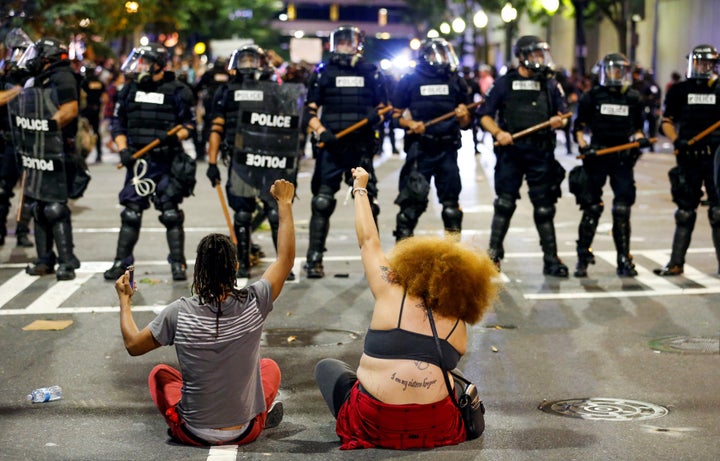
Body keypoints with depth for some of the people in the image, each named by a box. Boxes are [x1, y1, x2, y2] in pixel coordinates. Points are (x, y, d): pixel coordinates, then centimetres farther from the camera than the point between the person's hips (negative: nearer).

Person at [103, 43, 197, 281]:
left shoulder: (177, 91, -2)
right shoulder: (129, 89, 10)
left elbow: (189, 124, 0)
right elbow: (118, 123, 12)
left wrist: (175, 137, -19)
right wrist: (123, 150, -1)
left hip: (167, 161, -3)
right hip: (138, 161, 4)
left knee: (171, 213, 0)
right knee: (130, 213, 5)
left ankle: (178, 263, 8)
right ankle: (121, 263, 11)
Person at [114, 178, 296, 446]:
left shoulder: (179, 313, -19)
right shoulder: (253, 304, -17)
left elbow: (133, 345, -2)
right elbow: (286, 258, -2)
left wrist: (124, 299, 13)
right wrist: (285, 203, 8)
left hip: (193, 433, -1)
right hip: (246, 432, 1)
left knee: (159, 373, 29)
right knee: (270, 366, 31)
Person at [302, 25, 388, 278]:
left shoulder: (371, 73, 10)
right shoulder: (322, 72, 6)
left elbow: (382, 107, 14)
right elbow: (309, 112, 3)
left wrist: (376, 116, -8)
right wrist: (321, 131, -14)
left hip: (361, 146, 1)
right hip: (331, 146, -1)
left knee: (367, 202, 5)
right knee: (322, 203, -4)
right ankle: (314, 259, 2)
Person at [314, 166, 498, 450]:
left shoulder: (391, 295, -2)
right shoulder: (458, 326, 4)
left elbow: (369, 241, 7)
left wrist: (360, 189, 19)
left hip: (374, 426, -4)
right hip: (435, 429, 4)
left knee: (327, 367, 25)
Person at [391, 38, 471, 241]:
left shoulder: (456, 82, 10)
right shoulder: (410, 81, 2)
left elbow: (465, 123, 13)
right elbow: (396, 114, 3)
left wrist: (463, 116, -9)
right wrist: (410, 124, -16)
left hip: (447, 148, 3)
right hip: (420, 149, -3)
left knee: (451, 200, 9)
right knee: (413, 198, -8)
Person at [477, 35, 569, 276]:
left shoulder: (550, 84, 10)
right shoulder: (505, 83, 4)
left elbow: (562, 115, 14)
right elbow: (485, 115, 3)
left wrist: (559, 120, -9)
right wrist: (498, 133, -14)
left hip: (541, 154, 1)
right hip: (511, 151, -1)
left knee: (544, 207, 4)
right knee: (504, 204, 3)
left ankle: (551, 259, 9)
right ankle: (494, 253, 13)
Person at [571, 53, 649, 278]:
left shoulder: (633, 98, 10)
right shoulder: (592, 96, 2)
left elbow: (636, 129, 19)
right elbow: (579, 126, 4)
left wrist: (640, 139, -2)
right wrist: (583, 146, -12)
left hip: (623, 158, 2)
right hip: (597, 157, -2)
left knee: (622, 210, 3)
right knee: (592, 208, 0)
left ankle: (624, 259, 11)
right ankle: (583, 257, 9)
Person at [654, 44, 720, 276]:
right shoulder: (679, 91, 8)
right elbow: (667, 121, 8)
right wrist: (676, 140, -10)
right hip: (689, 158, 1)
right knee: (685, 211, 8)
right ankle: (676, 263, 13)